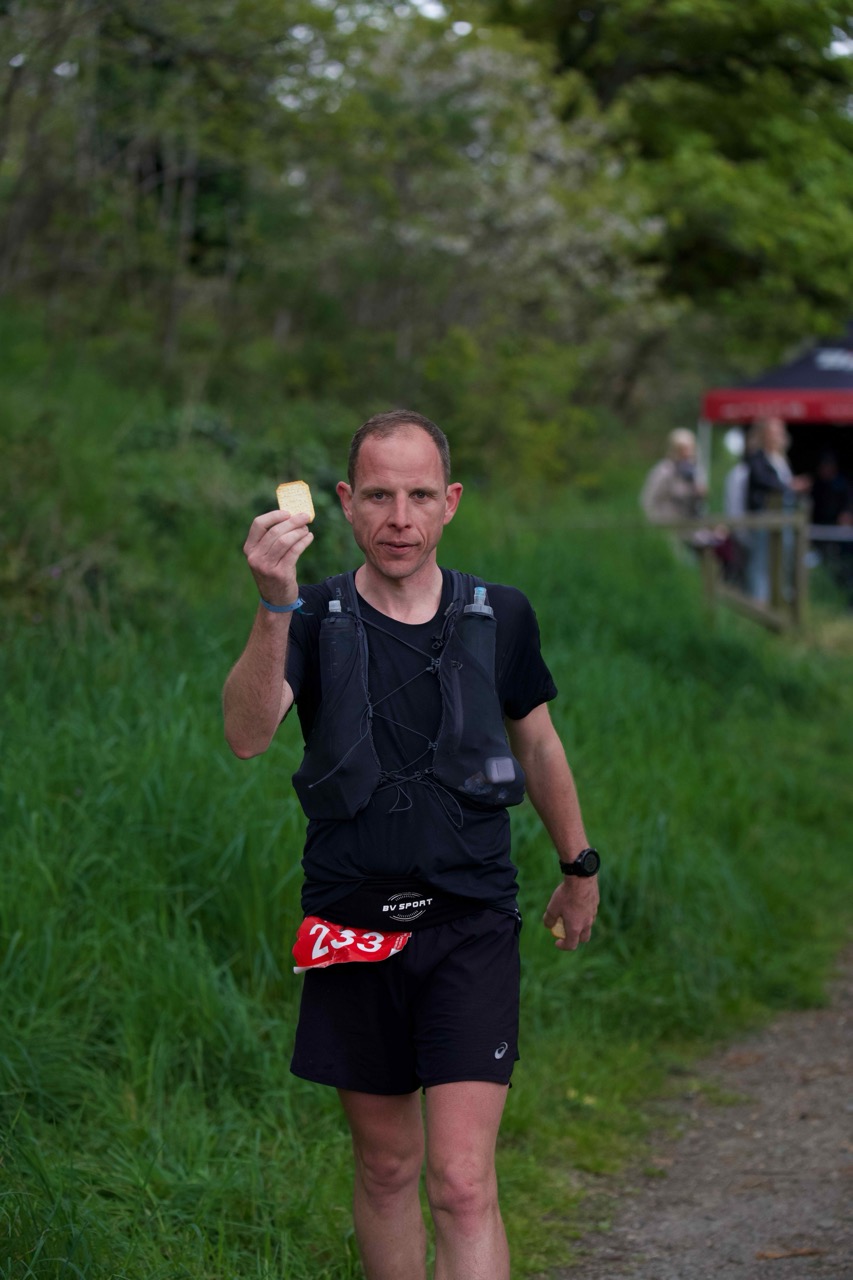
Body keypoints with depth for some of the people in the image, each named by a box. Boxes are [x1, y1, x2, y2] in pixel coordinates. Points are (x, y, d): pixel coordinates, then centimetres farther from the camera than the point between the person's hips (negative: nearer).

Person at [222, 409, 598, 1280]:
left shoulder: (500, 617, 0)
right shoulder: (315, 619, -4)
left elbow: (537, 745, 17)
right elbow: (246, 735, -23)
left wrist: (578, 866, 27)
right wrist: (274, 607, -38)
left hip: (470, 924, -1)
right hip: (353, 929, 1)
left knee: (462, 1183, -10)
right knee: (386, 1168, 13)